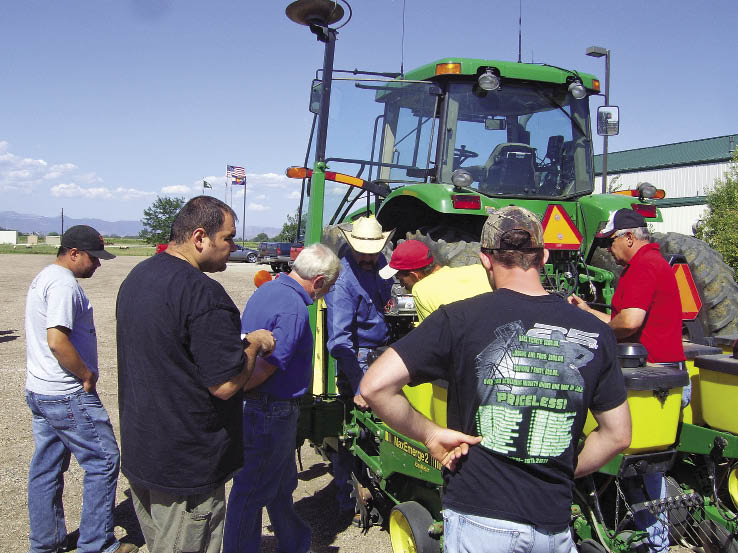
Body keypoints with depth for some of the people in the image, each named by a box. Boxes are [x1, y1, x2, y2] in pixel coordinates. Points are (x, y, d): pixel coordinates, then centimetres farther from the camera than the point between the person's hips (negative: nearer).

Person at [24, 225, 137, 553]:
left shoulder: (43, 278, 15)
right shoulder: (64, 284, -18)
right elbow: (57, 340, -27)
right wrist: (87, 375, -15)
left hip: (38, 391, 10)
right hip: (68, 395, -10)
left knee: (46, 467, 17)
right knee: (103, 462, 1)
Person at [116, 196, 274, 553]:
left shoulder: (136, 277, 6)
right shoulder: (203, 293, -24)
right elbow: (225, 384, -24)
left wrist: (235, 341, 13)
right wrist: (254, 343, -7)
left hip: (137, 453, 9)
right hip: (186, 469, -9)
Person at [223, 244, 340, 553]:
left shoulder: (267, 289, 8)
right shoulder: (294, 309, -24)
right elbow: (266, 367, -26)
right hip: (271, 412, -10)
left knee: (281, 484, 23)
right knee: (252, 491, 6)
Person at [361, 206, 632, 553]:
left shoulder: (459, 319, -11)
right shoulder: (594, 333, -1)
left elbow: (375, 386, -16)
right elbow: (618, 435, 7)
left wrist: (430, 434, -4)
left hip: (478, 519, -3)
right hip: (554, 524, 3)